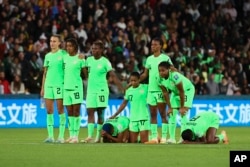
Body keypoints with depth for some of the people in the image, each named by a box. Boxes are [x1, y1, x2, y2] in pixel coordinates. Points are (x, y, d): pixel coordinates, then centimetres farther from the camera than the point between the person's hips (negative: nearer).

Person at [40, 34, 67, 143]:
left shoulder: (63, 54, 0)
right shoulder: (48, 56, 14)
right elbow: (45, 73, 17)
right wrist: (42, 87, 14)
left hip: (60, 84, -5)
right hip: (48, 85, 5)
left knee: (60, 110, -4)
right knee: (49, 111, 2)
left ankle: (61, 136, 0)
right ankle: (50, 136, 6)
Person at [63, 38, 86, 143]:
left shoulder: (80, 58, -4)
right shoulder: (65, 57, 10)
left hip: (76, 87, -5)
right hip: (66, 87, 5)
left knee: (76, 112, -5)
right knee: (69, 113, 6)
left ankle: (76, 136, -4)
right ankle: (71, 135, 11)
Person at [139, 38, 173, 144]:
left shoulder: (165, 58, -3)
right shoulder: (149, 59, 13)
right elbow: (145, 74, 17)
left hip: (161, 89, -6)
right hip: (151, 89, 6)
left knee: (162, 113, -6)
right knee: (152, 114, 6)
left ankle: (164, 138, -5)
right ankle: (154, 137, 9)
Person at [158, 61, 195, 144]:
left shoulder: (174, 76, -37)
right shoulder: (160, 79, -18)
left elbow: (181, 92, -30)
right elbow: (165, 93, -8)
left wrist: (182, 107, -24)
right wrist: (169, 107, -9)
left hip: (187, 90, -7)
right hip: (175, 92, 7)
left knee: (183, 113, -18)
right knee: (172, 114, 0)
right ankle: (172, 138, 5)